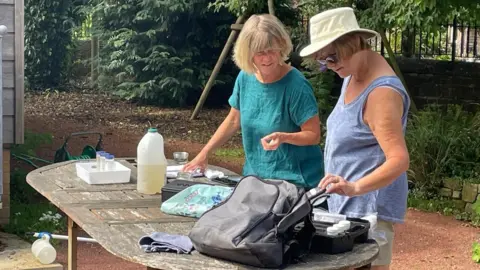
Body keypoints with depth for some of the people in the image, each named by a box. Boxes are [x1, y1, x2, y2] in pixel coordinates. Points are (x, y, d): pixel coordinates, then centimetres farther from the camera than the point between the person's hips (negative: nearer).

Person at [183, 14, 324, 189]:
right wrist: (204, 154, 8)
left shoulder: (296, 85, -21)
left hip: (294, 182, -5)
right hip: (255, 176, 5)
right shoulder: (245, 77, -3)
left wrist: (284, 137, -34)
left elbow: (314, 135, -16)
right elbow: (233, 121, 11)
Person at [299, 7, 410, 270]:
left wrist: (355, 187, -42)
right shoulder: (353, 75, 9)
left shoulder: (381, 92, -23)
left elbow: (399, 159, -29)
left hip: (368, 209, -10)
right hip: (346, 204, 10)